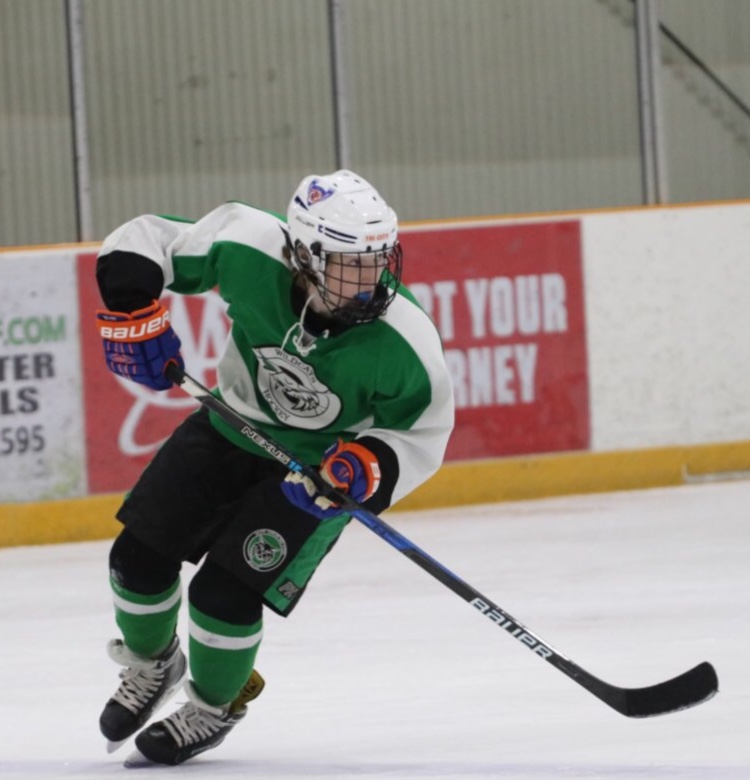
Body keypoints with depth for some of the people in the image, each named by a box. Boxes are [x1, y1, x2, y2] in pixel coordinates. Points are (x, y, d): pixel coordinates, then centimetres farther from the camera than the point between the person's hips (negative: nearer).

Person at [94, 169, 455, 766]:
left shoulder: (405, 345, -33)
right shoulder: (249, 250, -30)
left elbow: (422, 434, -16)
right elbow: (148, 240, -13)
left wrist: (370, 468, -35)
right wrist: (133, 308, -28)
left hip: (323, 466, -3)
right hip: (233, 426, 4)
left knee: (224, 592, -13)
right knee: (141, 554, 3)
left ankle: (216, 706, 20)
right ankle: (150, 666, 37)